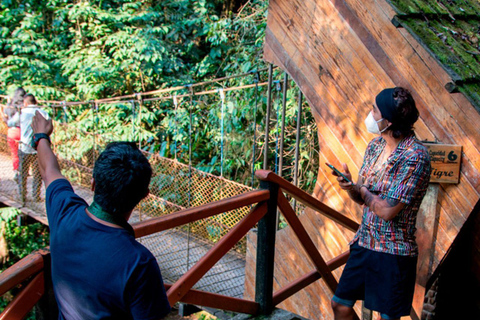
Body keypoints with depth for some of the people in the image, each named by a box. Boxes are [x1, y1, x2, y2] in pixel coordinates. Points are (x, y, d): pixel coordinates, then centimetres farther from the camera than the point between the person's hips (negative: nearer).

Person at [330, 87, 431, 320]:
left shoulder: (415, 156, -21)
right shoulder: (375, 145, 2)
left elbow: (388, 211, -24)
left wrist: (363, 191, -7)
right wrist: (350, 187, -14)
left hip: (394, 253, -7)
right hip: (364, 244, 7)